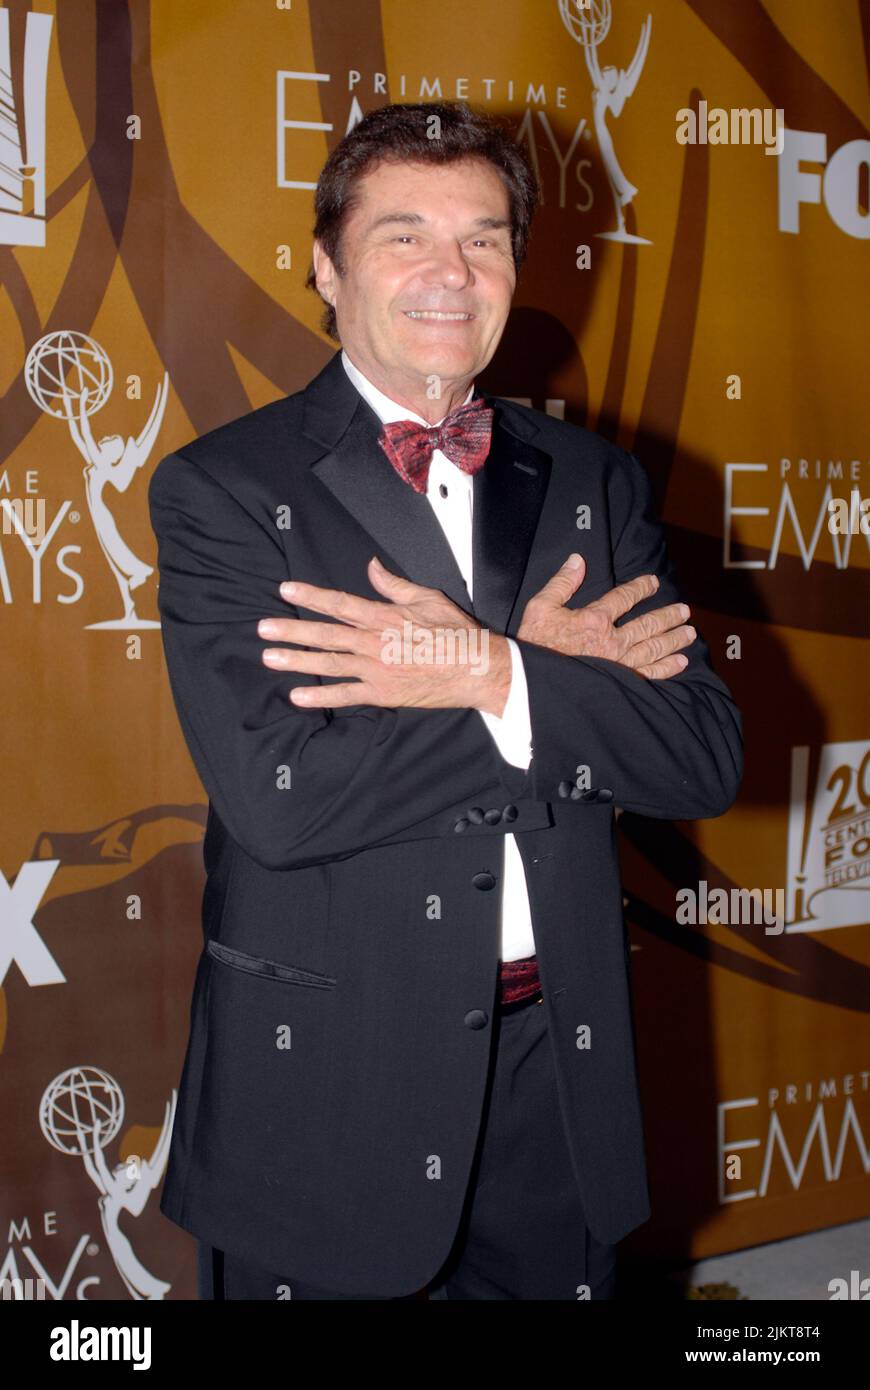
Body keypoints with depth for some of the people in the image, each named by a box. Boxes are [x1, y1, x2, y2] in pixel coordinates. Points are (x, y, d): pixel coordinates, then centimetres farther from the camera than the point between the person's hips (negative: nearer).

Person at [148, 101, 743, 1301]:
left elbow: (704, 759, -3)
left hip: (561, 1065, 4)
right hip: (326, 1078, -3)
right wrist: (550, 675, -16)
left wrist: (492, 675, -18)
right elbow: (273, 794, -20)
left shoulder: (597, 483, 5)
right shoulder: (221, 489, -8)